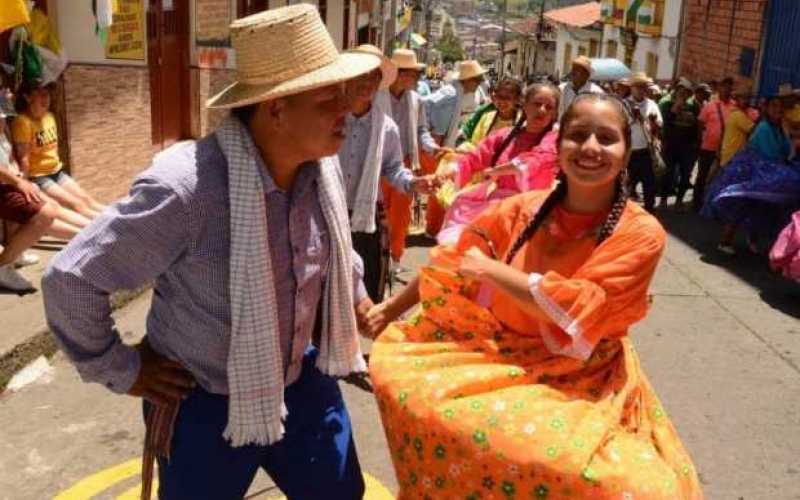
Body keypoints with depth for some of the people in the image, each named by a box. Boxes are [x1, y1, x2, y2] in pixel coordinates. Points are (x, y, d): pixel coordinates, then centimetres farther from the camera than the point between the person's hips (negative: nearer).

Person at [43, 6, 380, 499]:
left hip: (302, 381, 6)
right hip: (204, 403, -5)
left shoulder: (323, 166, -10)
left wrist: (358, 296, 17)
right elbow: (71, 280, -22)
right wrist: (123, 371, -12)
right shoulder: (185, 190, -32)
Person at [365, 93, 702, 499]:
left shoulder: (641, 234, -11)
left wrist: (489, 268, -13)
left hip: (584, 385, -3)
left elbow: (575, 310, -21)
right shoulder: (523, 210, -2)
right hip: (501, 359, 4)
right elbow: (451, 266, 10)